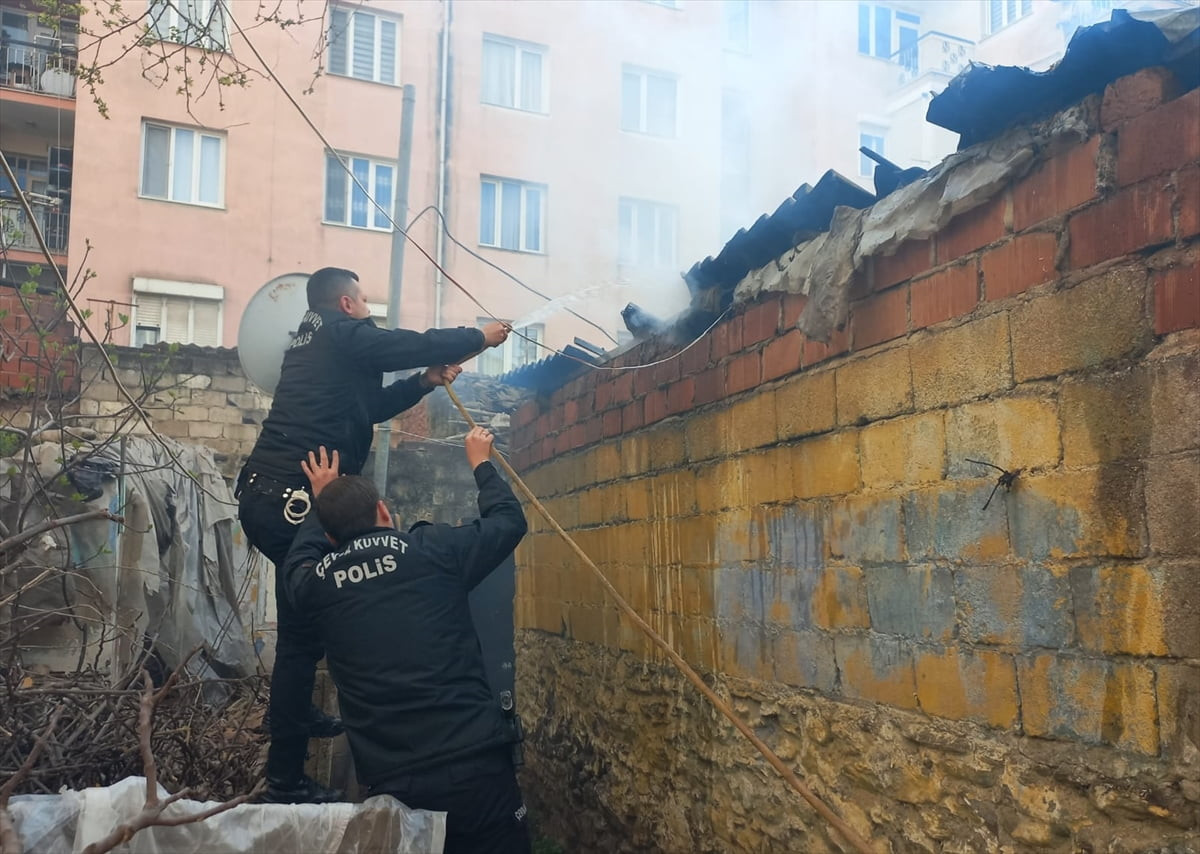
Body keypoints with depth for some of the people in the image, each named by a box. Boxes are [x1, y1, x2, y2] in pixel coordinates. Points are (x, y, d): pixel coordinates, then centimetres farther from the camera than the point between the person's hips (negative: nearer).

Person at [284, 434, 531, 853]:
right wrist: (480, 463, 31)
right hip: (474, 764, -2)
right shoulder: (433, 549, -2)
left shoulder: (315, 584, 5)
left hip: (391, 783, 2)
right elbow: (509, 520, 15)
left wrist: (322, 501, 44)